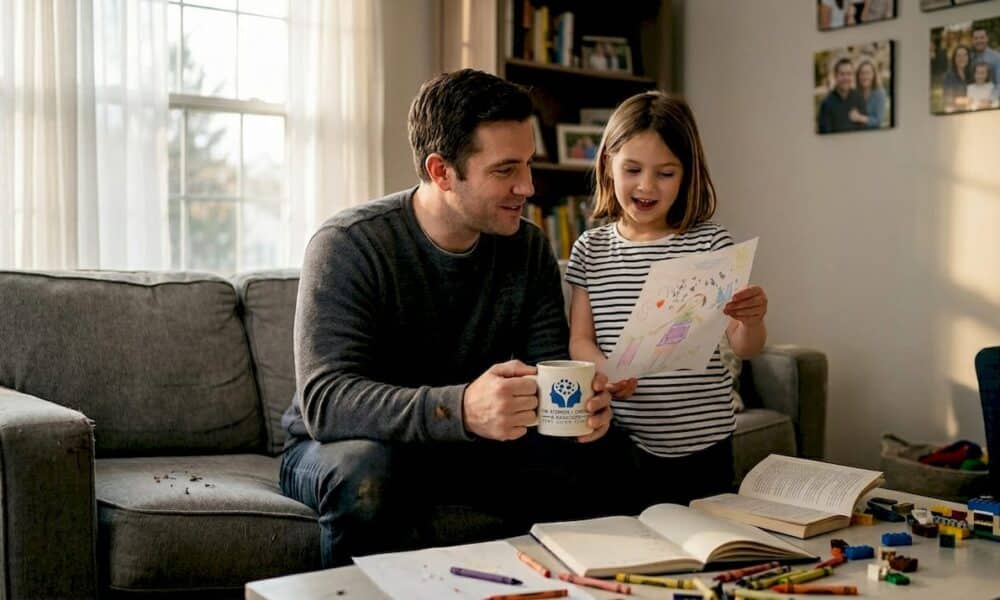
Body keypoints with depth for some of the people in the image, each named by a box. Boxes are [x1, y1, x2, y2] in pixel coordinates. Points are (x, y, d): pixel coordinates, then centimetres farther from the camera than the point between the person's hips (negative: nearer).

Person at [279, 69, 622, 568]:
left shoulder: (529, 250, -4)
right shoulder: (347, 246, -21)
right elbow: (324, 402, -31)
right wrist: (460, 409, -48)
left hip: (463, 446, 4)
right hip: (337, 448, -4)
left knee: (581, 456, -19)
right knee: (366, 468, -37)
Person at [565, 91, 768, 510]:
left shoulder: (710, 244, -2)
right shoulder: (591, 249, 4)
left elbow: (743, 348, -3)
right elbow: (579, 340, 4)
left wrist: (752, 321, -25)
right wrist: (604, 370, -17)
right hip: (618, 442, 2)